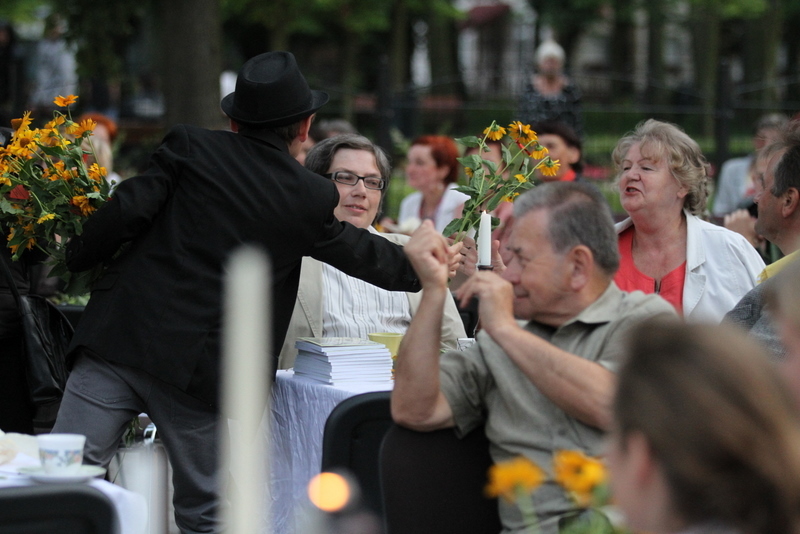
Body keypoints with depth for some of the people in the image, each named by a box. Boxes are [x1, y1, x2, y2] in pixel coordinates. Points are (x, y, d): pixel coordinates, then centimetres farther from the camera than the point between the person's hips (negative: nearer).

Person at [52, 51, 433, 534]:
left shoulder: (190, 148, 3)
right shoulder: (312, 200, 3)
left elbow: (127, 211, -5)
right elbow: (361, 254, 18)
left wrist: (77, 258, 12)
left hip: (120, 334, 0)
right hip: (200, 367, 0)